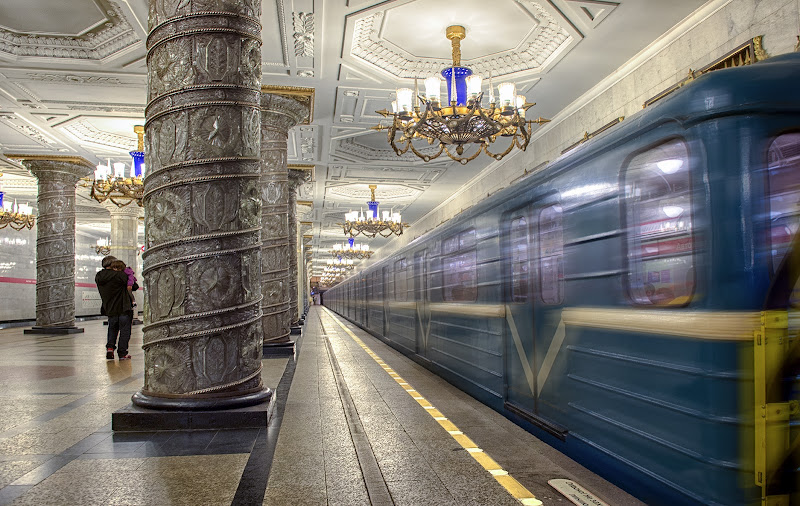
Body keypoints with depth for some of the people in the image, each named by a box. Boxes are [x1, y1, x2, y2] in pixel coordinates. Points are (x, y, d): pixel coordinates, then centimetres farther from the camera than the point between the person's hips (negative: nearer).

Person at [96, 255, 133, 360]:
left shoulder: (98, 277, 2)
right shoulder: (119, 275, -17)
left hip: (110, 309, 5)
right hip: (124, 308, -5)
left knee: (112, 329, 24)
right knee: (124, 331, 6)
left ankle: (110, 347, 8)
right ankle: (122, 353, 7)